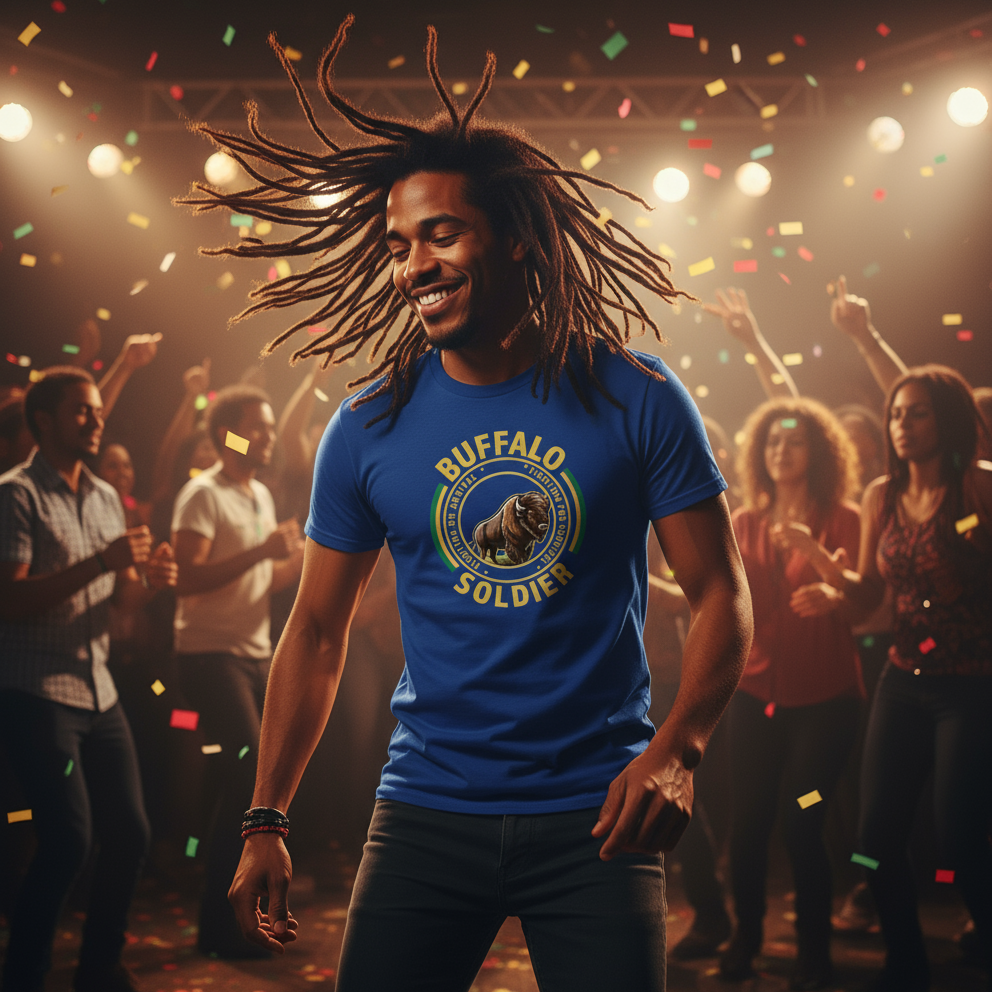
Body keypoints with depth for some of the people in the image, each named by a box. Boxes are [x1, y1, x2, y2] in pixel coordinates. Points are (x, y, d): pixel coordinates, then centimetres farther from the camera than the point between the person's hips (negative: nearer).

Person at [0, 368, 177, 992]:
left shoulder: (106, 497, 15)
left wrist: (151, 579, -6)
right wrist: (98, 563, -23)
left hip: (98, 690, 7)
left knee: (131, 834, 6)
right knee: (69, 840, -13)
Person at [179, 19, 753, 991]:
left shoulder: (635, 400, -4)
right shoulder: (370, 429, 1)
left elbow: (721, 595, -2)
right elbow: (317, 630, 7)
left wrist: (676, 749, -19)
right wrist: (266, 820, 3)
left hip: (595, 813, -1)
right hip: (427, 811, 2)